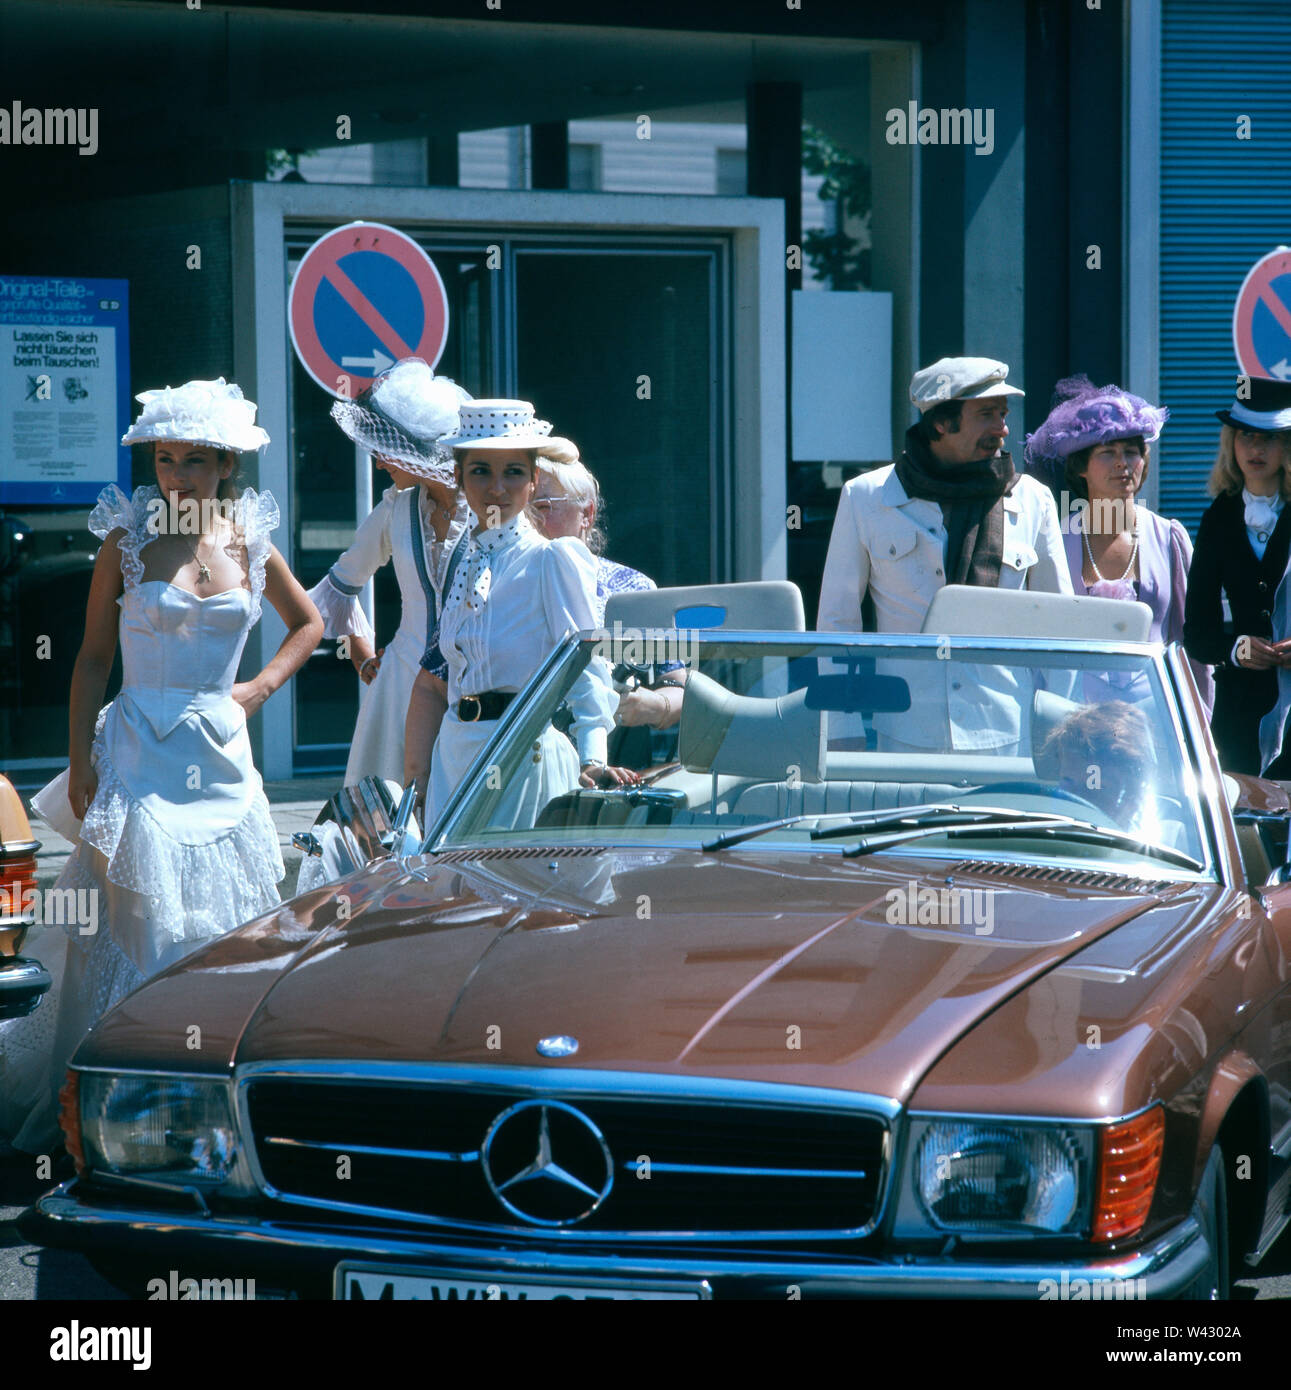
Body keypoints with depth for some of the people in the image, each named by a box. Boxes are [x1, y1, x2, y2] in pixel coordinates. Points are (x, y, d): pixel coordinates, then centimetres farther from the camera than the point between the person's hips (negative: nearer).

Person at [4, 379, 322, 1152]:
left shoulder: (249, 544, 5)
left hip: (221, 754, 3)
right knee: (135, 922, -7)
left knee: (227, 922, 7)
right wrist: (80, 760, -6)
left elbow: (308, 624, 21)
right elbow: (94, 659, 0)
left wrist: (261, 687, 6)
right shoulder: (129, 541, -2)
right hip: (141, 754, -3)